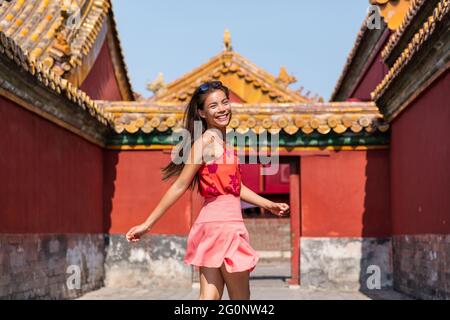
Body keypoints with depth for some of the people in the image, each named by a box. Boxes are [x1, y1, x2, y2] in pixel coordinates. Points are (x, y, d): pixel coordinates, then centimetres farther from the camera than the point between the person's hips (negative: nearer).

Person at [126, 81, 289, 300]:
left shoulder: (222, 142, 16)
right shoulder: (207, 140, -10)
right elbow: (180, 186, -11)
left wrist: (269, 205, 22)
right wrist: (148, 223, -10)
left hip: (215, 224, 8)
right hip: (222, 225, -8)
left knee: (209, 298, 7)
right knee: (241, 300, 4)